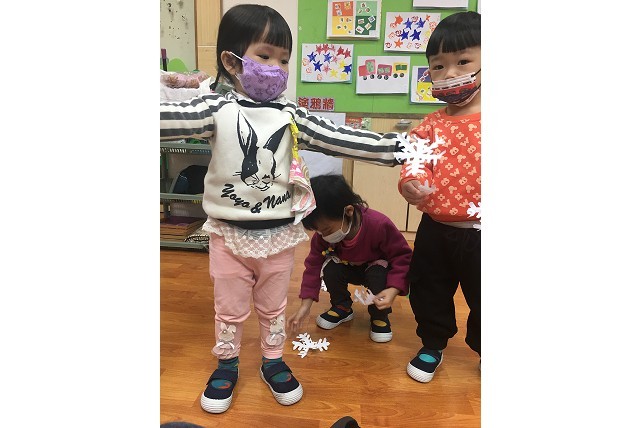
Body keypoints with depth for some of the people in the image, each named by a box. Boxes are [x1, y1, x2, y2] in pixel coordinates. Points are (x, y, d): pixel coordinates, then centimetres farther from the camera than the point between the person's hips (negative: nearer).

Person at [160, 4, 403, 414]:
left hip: (280, 233, 2)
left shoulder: (290, 115, -2)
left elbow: (339, 138, -4)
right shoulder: (217, 108, -8)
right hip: (229, 233, -1)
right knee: (230, 309, 17)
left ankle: (273, 361, 42)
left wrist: (395, 146, -7)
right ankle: (227, 364, 41)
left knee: (274, 307, 20)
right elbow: (171, 117, -20)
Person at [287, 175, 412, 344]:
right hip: (349, 268, 3)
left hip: (378, 269, -3)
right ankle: (342, 307, 1)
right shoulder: (323, 233, -24)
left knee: (379, 272, -36)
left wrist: (393, 290, -42)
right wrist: (305, 305, -21)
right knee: (330, 266, -28)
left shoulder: (379, 225, -37)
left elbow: (403, 257, -28)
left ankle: (379, 316, -5)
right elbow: (314, 264, -17)